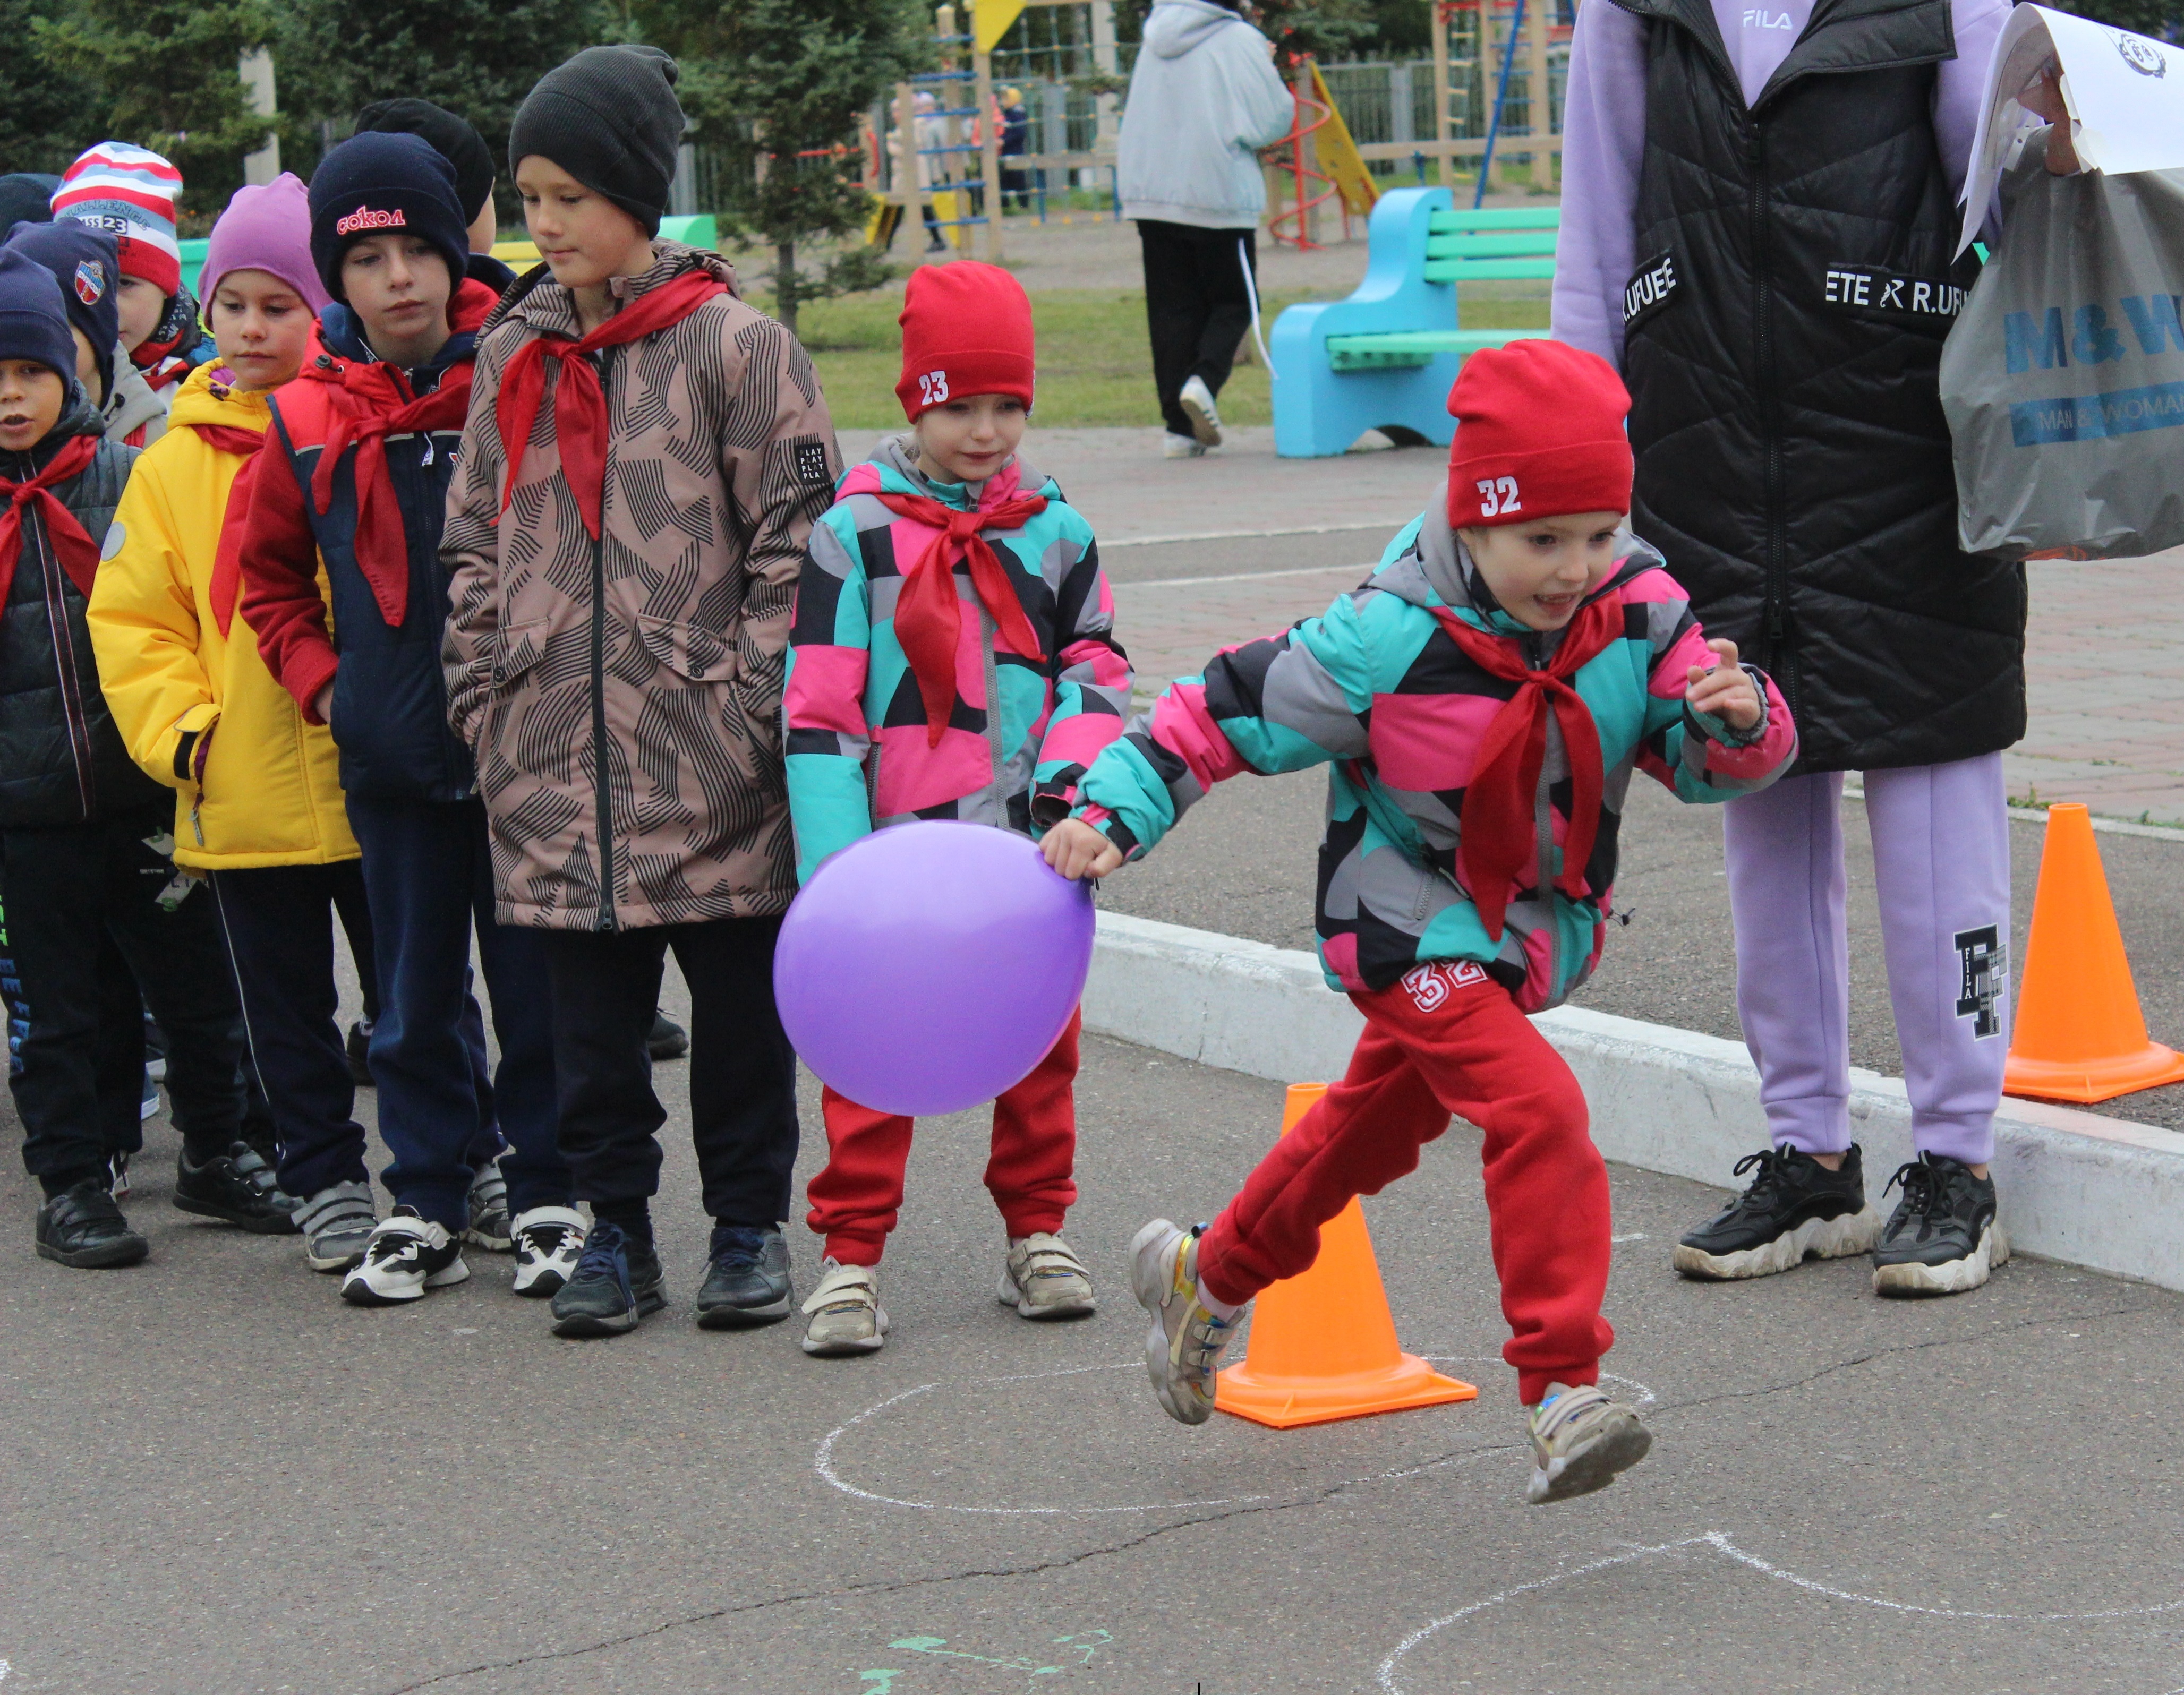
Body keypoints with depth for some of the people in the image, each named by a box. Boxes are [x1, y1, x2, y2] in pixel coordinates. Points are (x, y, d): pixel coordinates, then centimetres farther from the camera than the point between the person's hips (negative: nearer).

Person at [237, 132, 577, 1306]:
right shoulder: (309, 424, 2)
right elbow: (270, 578, 17)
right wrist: (321, 682, 5)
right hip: (392, 758, 3)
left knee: (538, 990, 5)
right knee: (415, 999, 11)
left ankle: (548, 1195, 17)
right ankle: (427, 1201, 21)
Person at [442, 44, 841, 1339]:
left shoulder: (734, 346, -5)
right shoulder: (516, 357, 10)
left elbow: (797, 539, -6)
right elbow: (476, 544, 16)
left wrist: (755, 703, -11)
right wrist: (484, 702, 8)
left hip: (707, 761, -4)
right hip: (556, 761, 4)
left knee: (741, 1005, 7)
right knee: (592, 1016, 9)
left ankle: (750, 1227, 19)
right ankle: (618, 1232, 20)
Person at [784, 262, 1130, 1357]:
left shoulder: (1053, 530, 6)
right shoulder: (855, 534, -4)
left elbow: (1097, 664, 14)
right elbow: (816, 706, -6)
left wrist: (1069, 776, -5)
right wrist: (834, 861, -13)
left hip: (1026, 847, 3)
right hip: (899, 844, -3)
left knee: (1039, 1038, 10)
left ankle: (1036, 1234, 25)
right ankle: (851, 1255, 7)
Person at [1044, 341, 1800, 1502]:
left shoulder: (1637, 610, -15)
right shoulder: (1391, 643, -26)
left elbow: (1708, 761, -11)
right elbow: (1232, 709, -16)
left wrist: (1737, 718, -34)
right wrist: (1112, 811, -22)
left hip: (1536, 930, 6)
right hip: (1410, 932, -6)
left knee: (1375, 1124, 25)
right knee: (1538, 1114, -27)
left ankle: (1208, 1275, 50)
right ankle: (1560, 1393, -24)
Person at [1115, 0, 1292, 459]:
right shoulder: (1239, 41, -7)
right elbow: (1274, 120, -7)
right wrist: (1270, 72, 12)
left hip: (1150, 191, 5)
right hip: (1218, 193, -5)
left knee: (1171, 307, 7)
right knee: (1233, 302, 8)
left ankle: (1180, 426, 3)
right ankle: (1205, 378, -19)